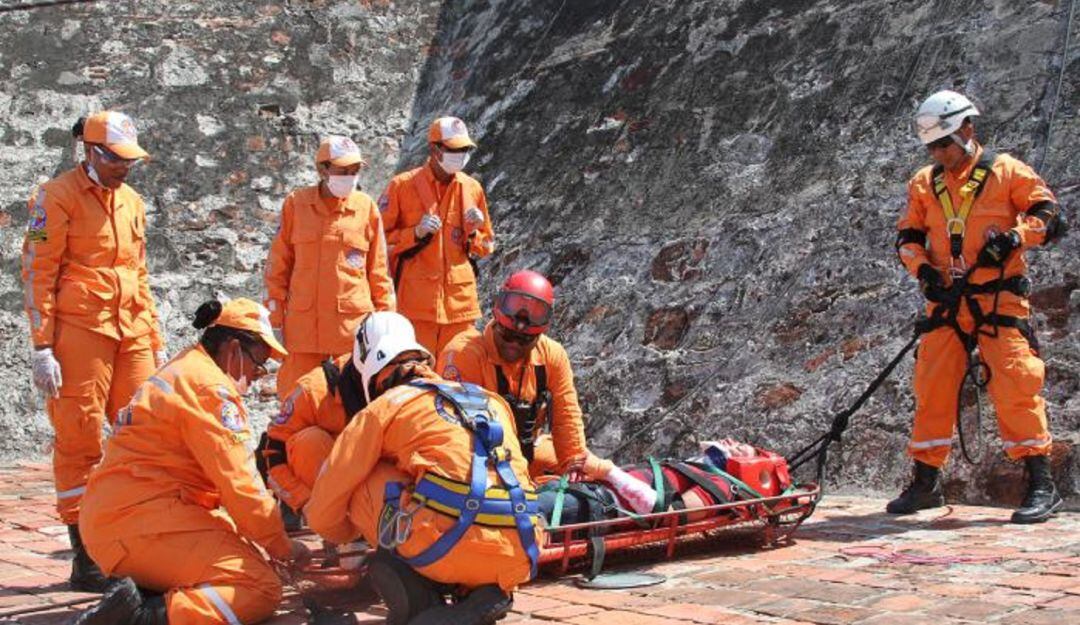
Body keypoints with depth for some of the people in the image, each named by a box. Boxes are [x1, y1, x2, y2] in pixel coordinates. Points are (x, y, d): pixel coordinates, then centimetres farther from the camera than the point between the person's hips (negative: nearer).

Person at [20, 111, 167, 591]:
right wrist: (42, 347, -13)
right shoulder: (57, 196, -3)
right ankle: (85, 558, 4)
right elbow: (37, 273, -7)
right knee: (79, 442, -2)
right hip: (78, 332, -6)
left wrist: (156, 341, 17)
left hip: (131, 334, 6)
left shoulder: (132, 203, 16)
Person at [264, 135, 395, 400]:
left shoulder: (366, 207, 2)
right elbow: (278, 264, 7)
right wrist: (276, 315, 5)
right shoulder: (296, 203, 2)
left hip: (354, 323, 0)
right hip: (304, 322, 0)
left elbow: (378, 269, 8)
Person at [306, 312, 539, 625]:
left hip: (450, 546, -5)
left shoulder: (386, 405, 14)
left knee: (364, 481, 17)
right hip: (516, 563, 5)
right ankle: (484, 593, 7)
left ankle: (412, 583, 1)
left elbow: (323, 509, 15)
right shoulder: (493, 400, 28)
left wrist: (346, 535, 39)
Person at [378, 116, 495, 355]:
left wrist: (473, 232, -1)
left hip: (461, 300, 4)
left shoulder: (472, 188, 10)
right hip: (416, 302, -4)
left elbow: (486, 246, 20)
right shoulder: (403, 185, -1)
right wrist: (416, 233, -13)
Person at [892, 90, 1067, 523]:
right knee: (932, 387, 3)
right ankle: (926, 482, 14)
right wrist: (922, 269, -5)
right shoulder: (924, 184, 12)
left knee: (1014, 386, -12)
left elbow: (1050, 217, -2)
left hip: (999, 299, -4)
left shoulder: (1006, 172, 0)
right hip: (948, 302, 4)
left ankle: (1042, 485, -5)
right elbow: (907, 238, 14)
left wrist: (1014, 237, -18)